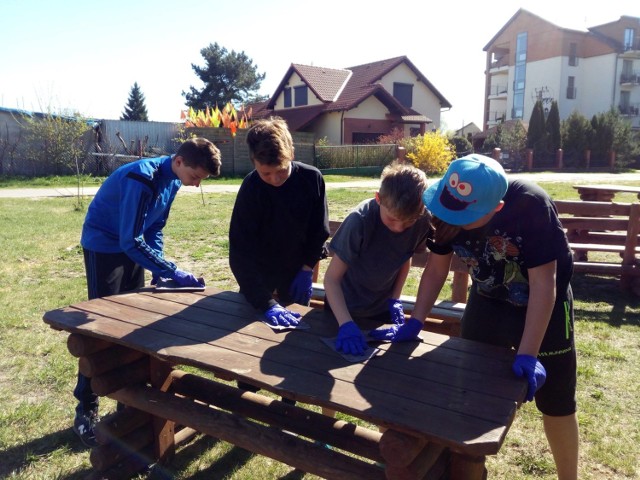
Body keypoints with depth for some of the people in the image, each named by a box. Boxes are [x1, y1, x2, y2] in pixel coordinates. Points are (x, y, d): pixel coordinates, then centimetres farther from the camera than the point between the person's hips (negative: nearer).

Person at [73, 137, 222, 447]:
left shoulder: (172, 179, -3)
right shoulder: (142, 179, -30)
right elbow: (132, 240, -31)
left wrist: (159, 271, -5)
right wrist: (173, 273, -30)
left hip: (131, 245, 8)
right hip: (104, 245, -8)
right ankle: (86, 410, 7)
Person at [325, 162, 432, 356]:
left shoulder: (422, 220, -20)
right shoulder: (360, 221, -32)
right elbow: (331, 278, -28)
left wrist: (395, 298, -5)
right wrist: (346, 324, -37)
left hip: (383, 308, 3)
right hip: (346, 306, -3)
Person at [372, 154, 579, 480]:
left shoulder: (531, 205, -34)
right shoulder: (451, 209, -21)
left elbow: (543, 284, -30)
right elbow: (436, 268, -10)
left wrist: (527, 354, -31)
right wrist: (414, 323, -15)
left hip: (544, 305, -4)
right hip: (488, 300, 4)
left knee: (555, 401, 6)